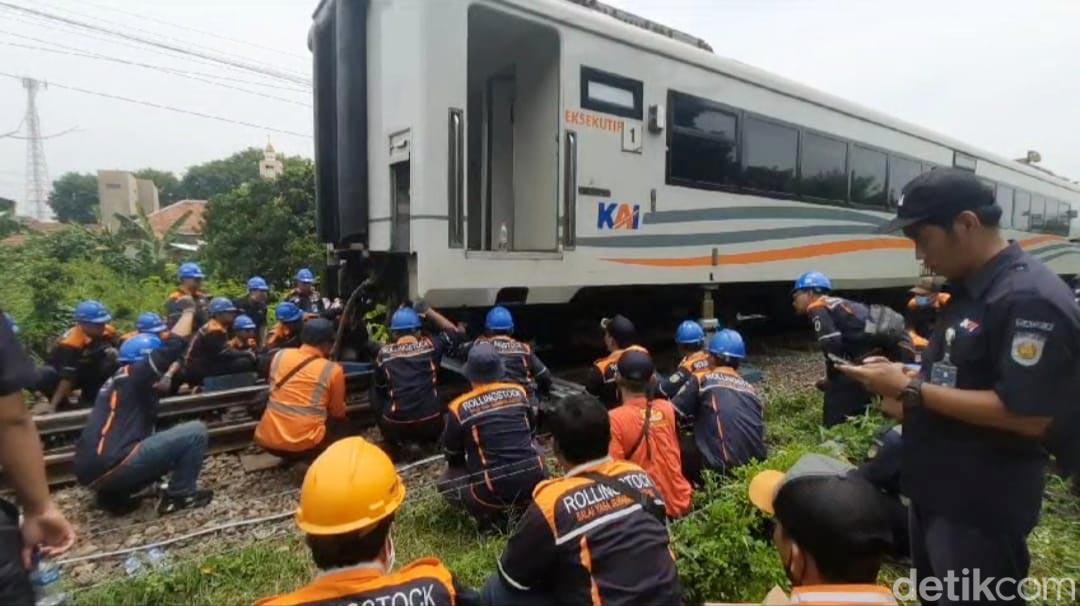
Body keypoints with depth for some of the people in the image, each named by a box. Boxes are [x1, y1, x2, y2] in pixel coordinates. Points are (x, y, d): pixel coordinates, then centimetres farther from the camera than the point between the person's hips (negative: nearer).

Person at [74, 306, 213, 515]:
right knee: (196, 432, -8)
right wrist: (189, 312, 1)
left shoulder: (118, 380, 21)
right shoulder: (132, 374, -5)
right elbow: (175, 343, -12)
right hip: (110, 466, -10)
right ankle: (179, 495, 2)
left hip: (91, 470, 10)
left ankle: (114, 495, 17)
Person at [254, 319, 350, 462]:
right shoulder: (333, 369, -6)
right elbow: (338, 412, 6)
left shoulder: (279, 355, 5)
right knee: (342, 423, 23)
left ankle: (290, 457, 21)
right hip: (304, 444, -3)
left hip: (267, 440, 4)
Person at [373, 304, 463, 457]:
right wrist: (428, 311, 22)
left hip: (396, 426, -1)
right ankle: (427, 440, 13)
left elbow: (380, 386, 17)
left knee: (375, 392, 23)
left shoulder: (384, 352, 2)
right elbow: (455, 332, 18)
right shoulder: (430, 345, 0)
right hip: (431, 423, 1)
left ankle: (402, 444, 13)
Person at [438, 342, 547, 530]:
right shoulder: (519, 392, 3)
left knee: (446, 482, 23)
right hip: (534, 481, 3)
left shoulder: (459, 408, -6)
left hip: (493, 492, -3)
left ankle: (492, 518, 5)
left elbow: (453, 457, 8)